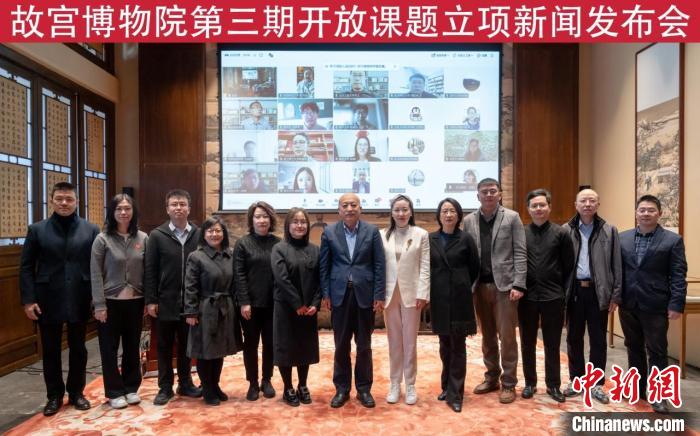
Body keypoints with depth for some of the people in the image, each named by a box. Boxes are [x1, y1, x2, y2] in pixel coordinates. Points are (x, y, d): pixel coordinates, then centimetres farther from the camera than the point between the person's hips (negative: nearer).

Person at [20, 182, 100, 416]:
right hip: (48, 300, 0)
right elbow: (26, 267, 2)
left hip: (79, 300, 0)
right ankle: (54, 395, 26)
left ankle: (76, 392, 27)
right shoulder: (37, 229, 3)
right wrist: (28, 299, -6)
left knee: (78, 348, 11)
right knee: (50, 350, 11)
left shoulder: (91, 230, 1)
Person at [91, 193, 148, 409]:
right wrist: (99, 305, -11)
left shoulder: (143, 238, 1)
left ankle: (131, 388, 27)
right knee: (110, 348, 7)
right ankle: (114, 392, 22)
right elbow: (95, 274, -7)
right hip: (110, 302, -2)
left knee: (132, 347, 12)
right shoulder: (102, 239, -6)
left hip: (135, 301, 2)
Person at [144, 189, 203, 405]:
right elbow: (150, 270, -2)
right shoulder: (157, 235, -1)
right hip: (165, 302, -1)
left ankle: (185, 383, 28)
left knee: (186, 345, 13)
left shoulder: (198, 234, 1)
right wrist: (150, 300, -7)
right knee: (164, 346, 10)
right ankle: (165, 387, 23)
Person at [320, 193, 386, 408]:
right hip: (340, 295, 1)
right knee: (341, 345, 10)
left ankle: (364, 388, 25)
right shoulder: (329, 232, 2)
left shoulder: (372, 231, -1)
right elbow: (324, 265, 4)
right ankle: (342, 389, 24)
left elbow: (379, 265, -2)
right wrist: (325, 294, -1)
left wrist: (379, 295, -6)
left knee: (364, 345, 10)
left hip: (364, 295, 0)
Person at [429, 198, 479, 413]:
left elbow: (474, 268, 3)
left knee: (458, 346, 2)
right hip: (439, 298, 3)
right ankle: (447, 386, 29)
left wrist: (461, 286, 9)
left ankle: (455, 394, 10)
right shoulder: (431, 239, 3)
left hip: (459, 298, -3)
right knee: (445, 345, 13)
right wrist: (438, 286, 7)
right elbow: (426, 267, 9)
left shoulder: (466, 239, -5)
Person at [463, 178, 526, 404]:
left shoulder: (512, 217, 0)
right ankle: (491, 377, 26)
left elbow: (520, 253, -4)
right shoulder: (469, 221, 7)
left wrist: (518, 285, -12)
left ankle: (508, 383, 13)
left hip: (504, 285, -3)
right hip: (480, 286, 3)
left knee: (507, 336, 1)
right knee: (487, 335, 13)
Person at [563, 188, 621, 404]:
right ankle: (576, 380, 23)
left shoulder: (609, 231, 2)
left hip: (598, 292, 0)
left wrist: (615, 295, -2)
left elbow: (616, 265, 2)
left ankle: (597, 383, 20)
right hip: (574, 290, 1)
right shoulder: (566, 230, 2)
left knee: (598, 339, 7)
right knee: (574, 338, 10)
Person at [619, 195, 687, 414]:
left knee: (657, 351, 3)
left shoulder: (673, 240, -3)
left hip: (655, 306, -3)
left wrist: (676, 304, -12)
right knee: (634, 348, 15)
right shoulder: (622, 238, 6)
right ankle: (637, 387, 29)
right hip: (628, 304, 4)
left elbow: (678, 276, -7)